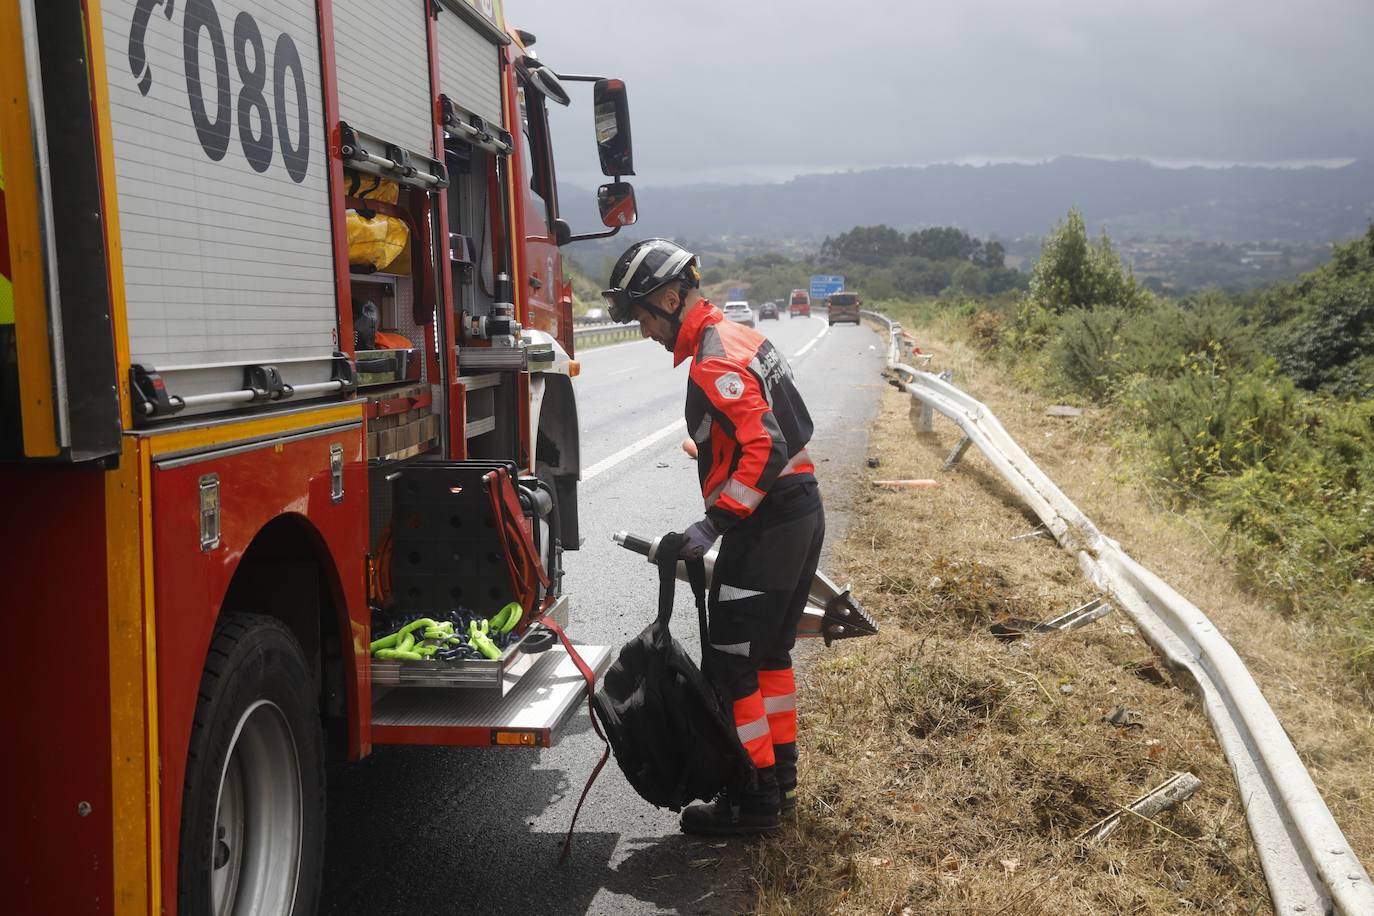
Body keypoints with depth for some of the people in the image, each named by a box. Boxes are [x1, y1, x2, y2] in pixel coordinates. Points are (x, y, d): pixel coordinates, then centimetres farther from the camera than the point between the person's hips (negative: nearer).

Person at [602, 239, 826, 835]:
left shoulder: (713, 361, -19)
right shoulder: (740, 338, 14)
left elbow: (763, 449, -27)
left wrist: (714, 523, -22)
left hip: (766, 524, -10)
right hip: (802, 512, 10)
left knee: (729, 663, -2)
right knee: (768, 652, 19)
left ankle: (754, 801, 6)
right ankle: (779, 779, 30)